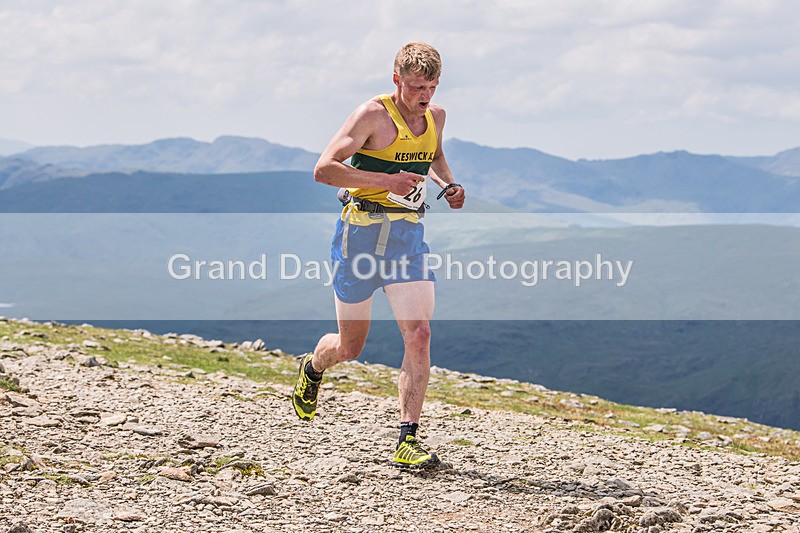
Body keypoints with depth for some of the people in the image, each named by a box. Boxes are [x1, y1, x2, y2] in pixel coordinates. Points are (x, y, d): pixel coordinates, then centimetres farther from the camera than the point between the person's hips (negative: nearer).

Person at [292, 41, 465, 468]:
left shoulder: (435, 116, 7)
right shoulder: (373, 115, -12)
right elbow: (324, 169, -19)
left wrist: (447, 184, 9)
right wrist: (385, 180, -27)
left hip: (408, 233, 4)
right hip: (362, 230, -4)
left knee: (419, 334, -13)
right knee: (350, 346, 8)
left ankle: (408, 440, -9)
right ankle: (312, 368, 45)